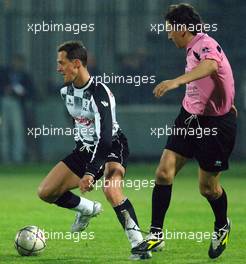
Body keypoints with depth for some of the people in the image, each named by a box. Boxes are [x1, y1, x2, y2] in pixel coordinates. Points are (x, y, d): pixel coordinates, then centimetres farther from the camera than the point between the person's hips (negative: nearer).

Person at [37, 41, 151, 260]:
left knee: (111, 189, -37)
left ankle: (138, 245, -35)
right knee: (46, 192, 0)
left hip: (112, 148, -8)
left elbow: (105, 137, -34)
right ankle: (88, 209, 26)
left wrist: (90, 173, -40)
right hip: (85, 150, 8)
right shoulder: (66, 91, -1)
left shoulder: (99, 92, -27)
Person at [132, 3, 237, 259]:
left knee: (208, 186, 4)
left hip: (217, 123, -8)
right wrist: (226, 102, 40)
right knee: (164, 171, -6)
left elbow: (210, 66, -46)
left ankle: (222, 227, 34)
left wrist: (177, 81, -62)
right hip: (190, 117, 8)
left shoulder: (206, 45, -22)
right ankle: (156, 233, 1)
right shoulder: (193, 48, 6)